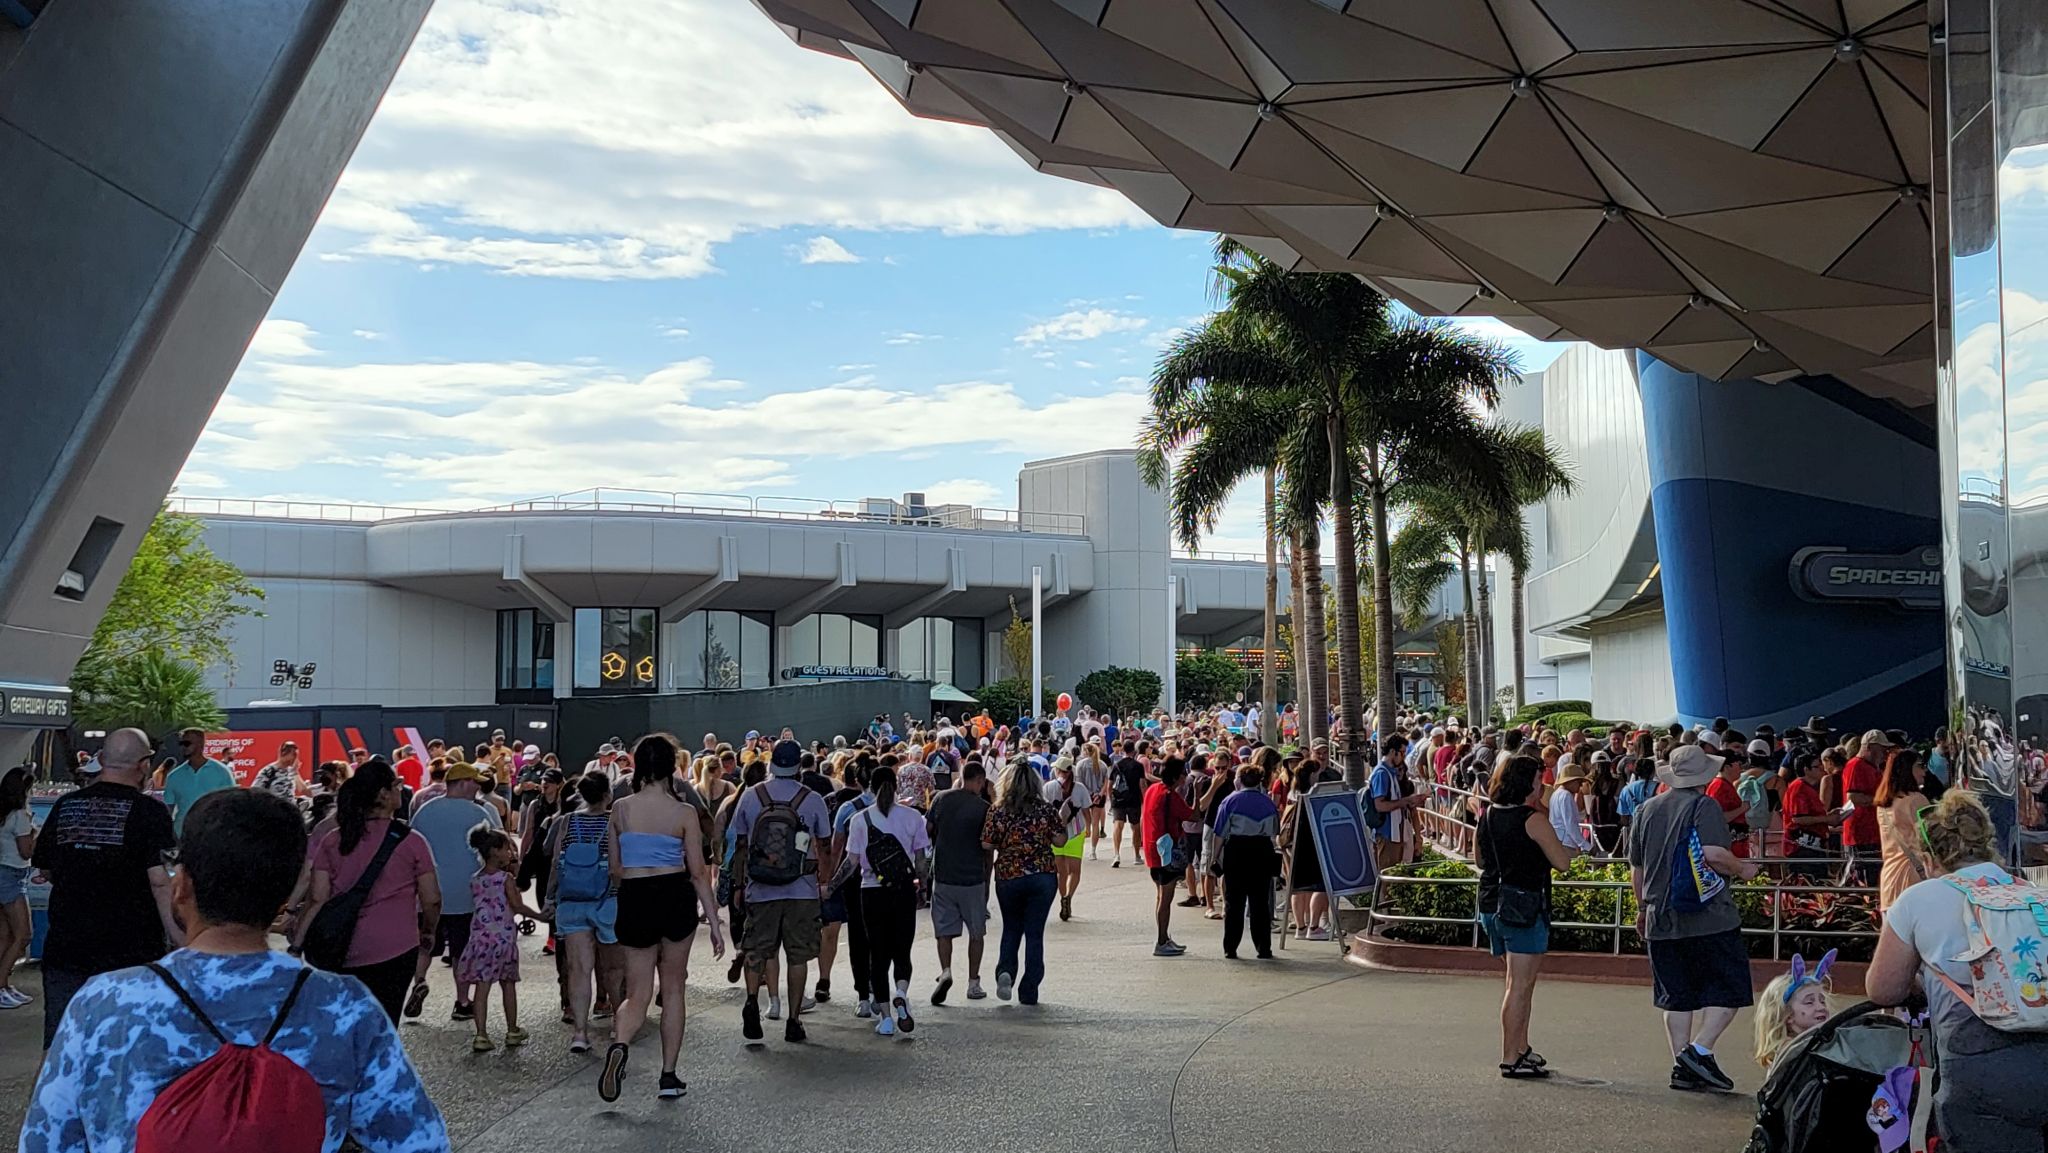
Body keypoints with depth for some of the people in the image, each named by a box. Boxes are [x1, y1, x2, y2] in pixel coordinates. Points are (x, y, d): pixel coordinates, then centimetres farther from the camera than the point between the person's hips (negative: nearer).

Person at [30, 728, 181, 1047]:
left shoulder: (65, 806, 4)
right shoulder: (149, 811, -12)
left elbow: (45, 870, 14)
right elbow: (161, 883, -19)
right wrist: (184, 947, -18)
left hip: (64, 947, 4)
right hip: (130, 952, -4)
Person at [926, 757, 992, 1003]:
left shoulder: (941, 799, 1)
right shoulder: (983, 807, -8)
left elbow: (927, 830, 7)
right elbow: (987, 848, -3)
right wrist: (987, 882, 10)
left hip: (942, 875, 2)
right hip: (973, 878, -2)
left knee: (944, 930, 10)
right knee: (976, 932, 12)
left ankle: (945, 972, -12)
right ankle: (973, 983, 14)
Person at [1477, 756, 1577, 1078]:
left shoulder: (1488, 815, 9)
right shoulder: (1534, 819, -13)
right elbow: (1562, 861, -12)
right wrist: (1574, 850, 8)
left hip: (1492, 903, 8)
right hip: (1524, 904, -8)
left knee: (1522, 980, 19)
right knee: (1520, 985, -4)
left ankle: (1521, 1048, 24)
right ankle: (1511, 1058, -2)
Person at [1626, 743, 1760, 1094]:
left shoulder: (1647, 809, 12)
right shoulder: (1704, 806, -6)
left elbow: (1636, 868, 16)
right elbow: (1713, 854, -20)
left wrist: (1643, 909, 28)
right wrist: (1742, 868, -1)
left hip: (1661, 921, 6)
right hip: (1709, 918, -6)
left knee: (1677, 997, 10)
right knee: (1728, 988, 2)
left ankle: (1682, 1067, 8)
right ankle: (1699, 1051, -11)